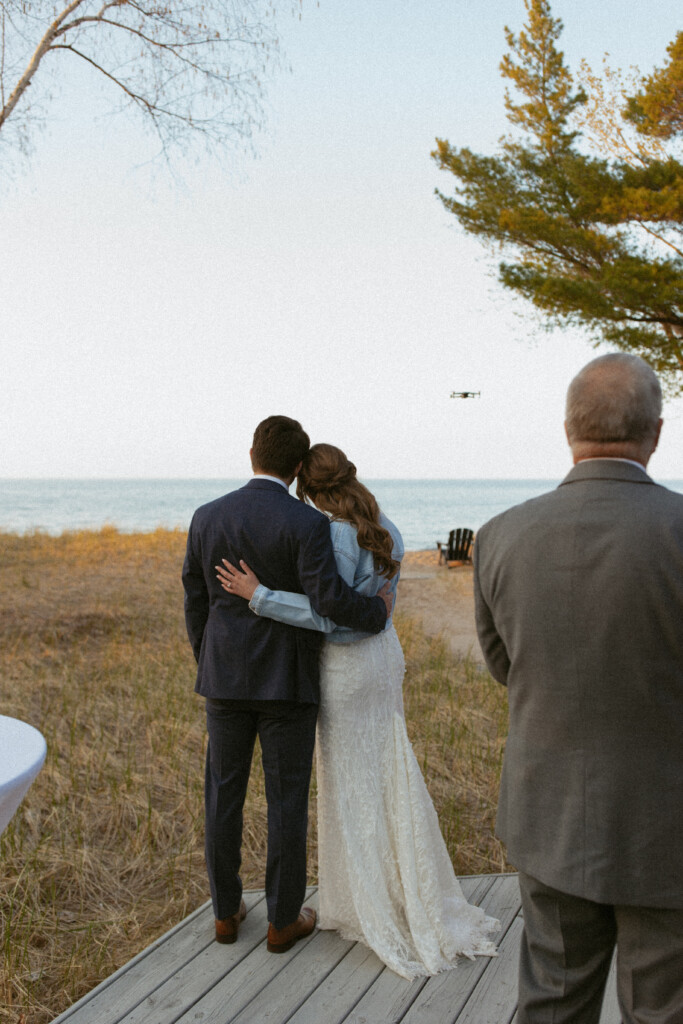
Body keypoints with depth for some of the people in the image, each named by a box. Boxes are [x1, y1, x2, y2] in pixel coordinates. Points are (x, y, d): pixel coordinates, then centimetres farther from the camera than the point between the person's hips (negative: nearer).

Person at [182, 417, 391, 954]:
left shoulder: (207, 517, -2)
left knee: (224, 794, 16)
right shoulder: (307, 523, -15)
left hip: (226, 677, 4)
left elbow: (196, 603, 5)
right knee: (287, 799, 9)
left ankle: (227, 910, 28)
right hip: (286, 679, -3)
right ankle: (283, 919, 20)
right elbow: (330, 598, -24)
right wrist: (377, 611, -3)